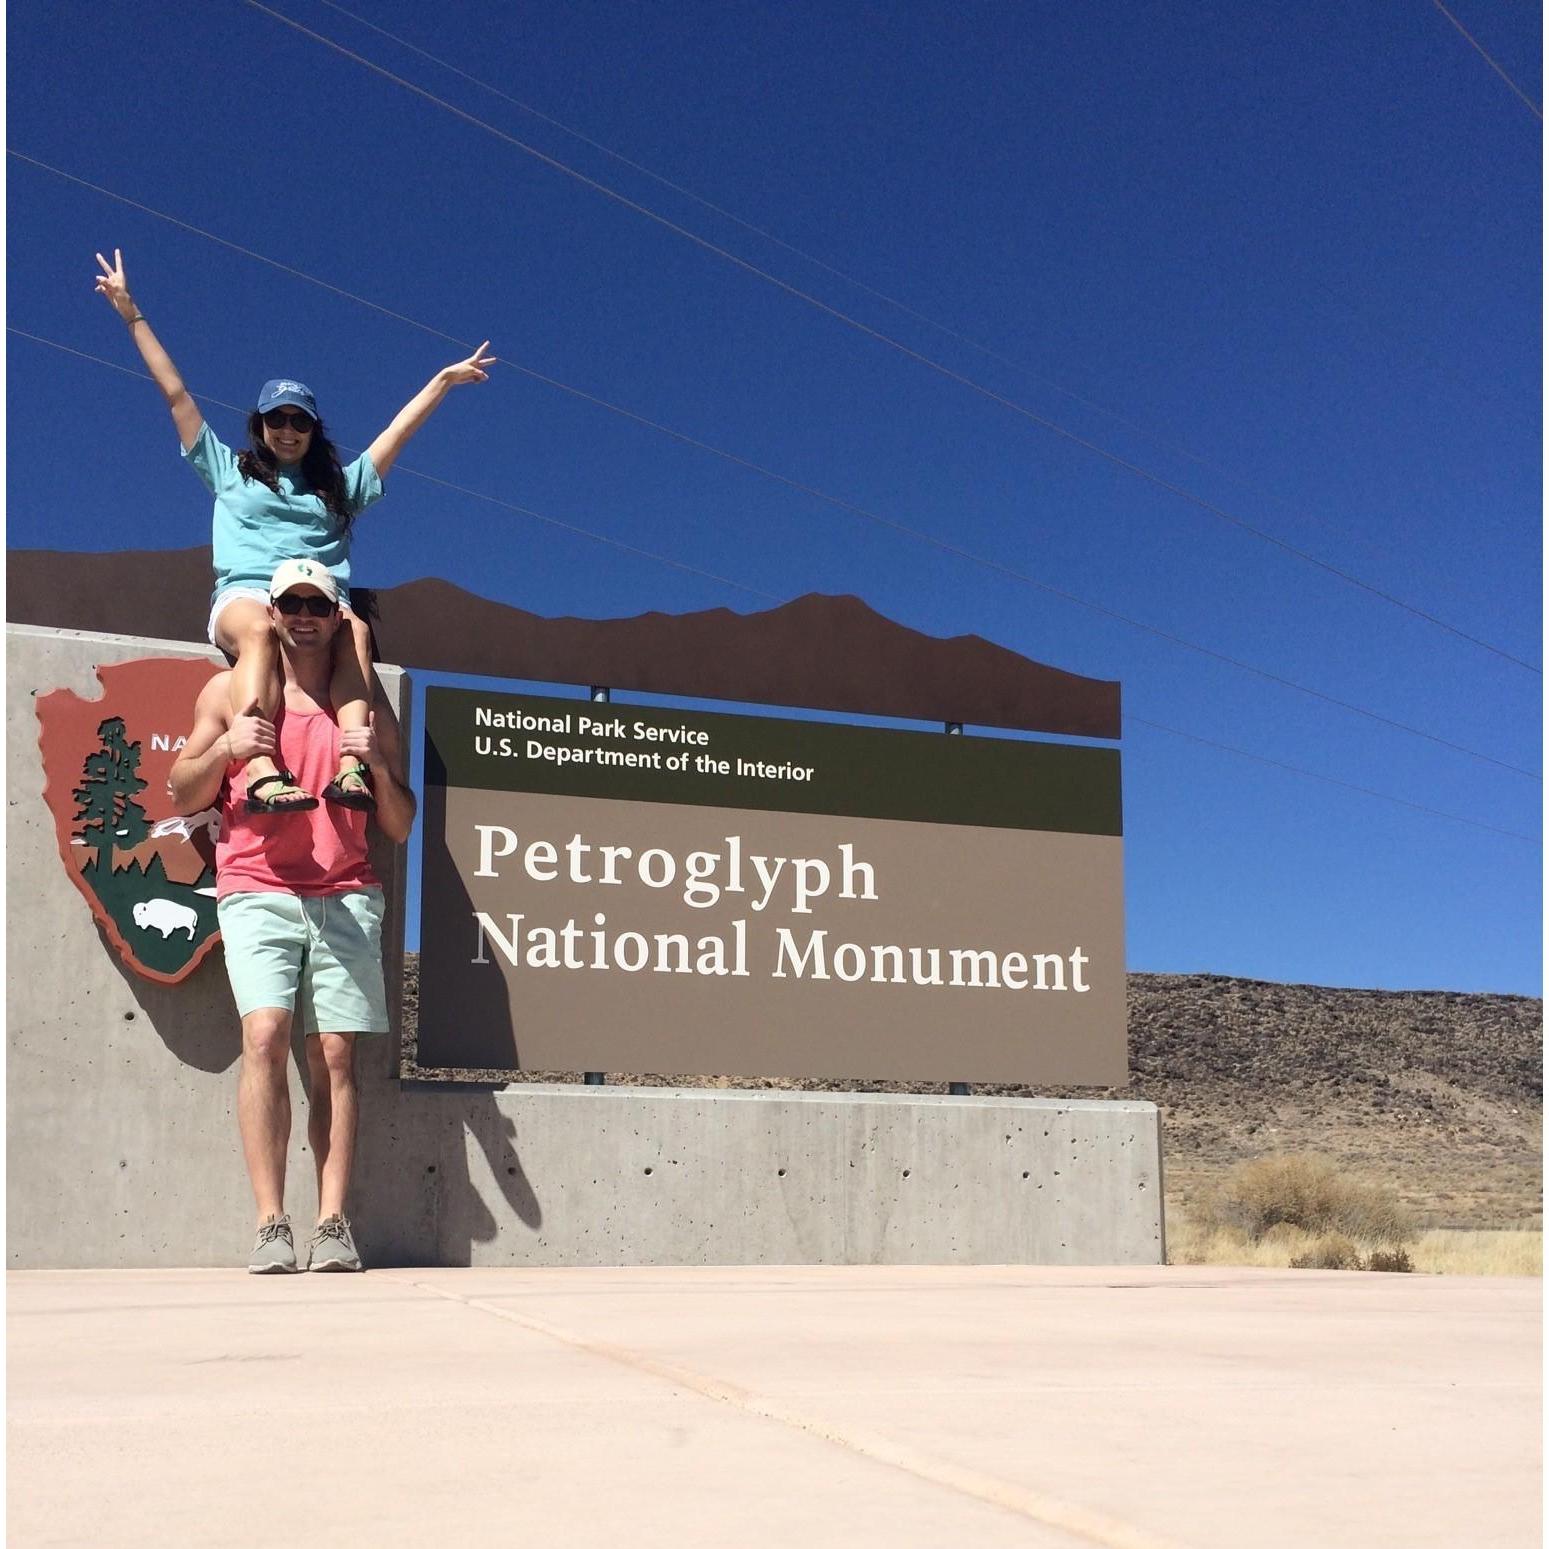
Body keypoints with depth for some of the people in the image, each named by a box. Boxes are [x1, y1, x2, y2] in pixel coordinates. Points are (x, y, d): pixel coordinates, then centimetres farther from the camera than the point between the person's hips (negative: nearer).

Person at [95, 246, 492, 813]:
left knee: (356, 632, -35)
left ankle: (352, 766, -54)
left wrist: (443, 381, 27)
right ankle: (262, 771, -59)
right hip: (244, 595, -2)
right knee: (259, 630, -40)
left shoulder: (339, 486, 30)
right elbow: (175, 394, 25)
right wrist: (133, 315, 24)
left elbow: (399, 429, 29)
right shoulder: (229, 472, 27)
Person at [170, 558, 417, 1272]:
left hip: (346, 897, 1)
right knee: (265, 1034, -19)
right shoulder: (229, 691, 14)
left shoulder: (369, 708, 16)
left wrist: (378, 768, -5)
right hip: (257, 890, -1)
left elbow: (400, 827, 14)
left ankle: (333, 1224, -8)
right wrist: (223, 749, -6)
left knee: (335, 1054, -7)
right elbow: (183, 797, 14)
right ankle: (270, 1224, -18)